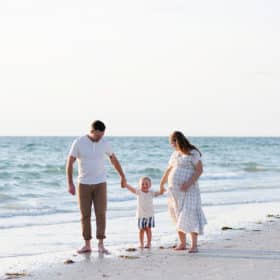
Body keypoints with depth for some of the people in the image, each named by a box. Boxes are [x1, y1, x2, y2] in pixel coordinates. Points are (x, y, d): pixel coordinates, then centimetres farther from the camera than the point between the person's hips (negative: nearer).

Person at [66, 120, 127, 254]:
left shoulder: (104, 143, -4)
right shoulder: (78, 142, -12)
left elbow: (114, 159, 11)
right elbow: (69, 163, -12)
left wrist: (123, 177, 19)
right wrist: (70, 184, -20)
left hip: (100, 184, 1)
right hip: (84, 184, -1)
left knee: (101, 214, -6)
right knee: (85, 215, 2)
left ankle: (101, 245, -2)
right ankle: (87, 245, 11)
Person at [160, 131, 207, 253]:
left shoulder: (193, 153, -8)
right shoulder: (175, 154, 14)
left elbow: (200, 170, -14)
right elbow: (169, 169, 27)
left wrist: (189, 183, -24)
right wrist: (162, 183, 38)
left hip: (188, 191, -7)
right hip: (174, 190, 7)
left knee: (190, 216, -14)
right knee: (178, 217, 8)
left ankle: (194, 245, -15)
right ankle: (182, 243, 16)